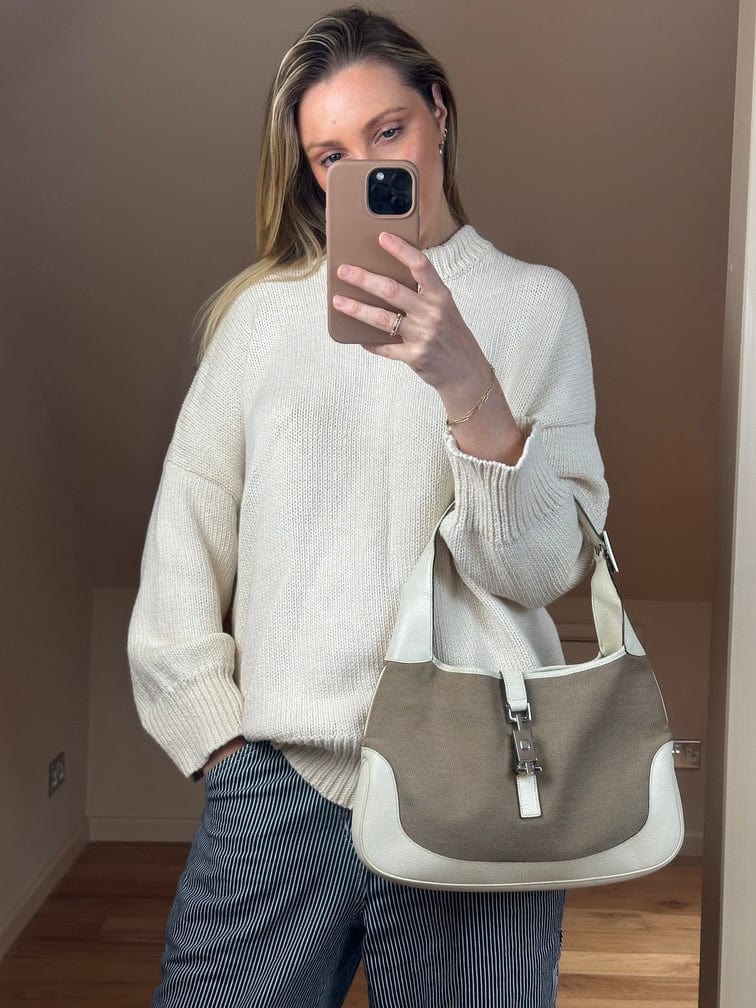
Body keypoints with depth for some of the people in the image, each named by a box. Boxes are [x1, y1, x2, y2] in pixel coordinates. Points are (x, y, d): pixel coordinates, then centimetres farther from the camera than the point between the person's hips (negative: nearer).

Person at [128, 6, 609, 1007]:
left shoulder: (532, 303, 5)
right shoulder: (265, 309, 9)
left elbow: (547, 565, -5)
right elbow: (184, 535, 8)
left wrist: (469, 388, -20)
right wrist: (216, 729, 0)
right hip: (278, 775, 2)